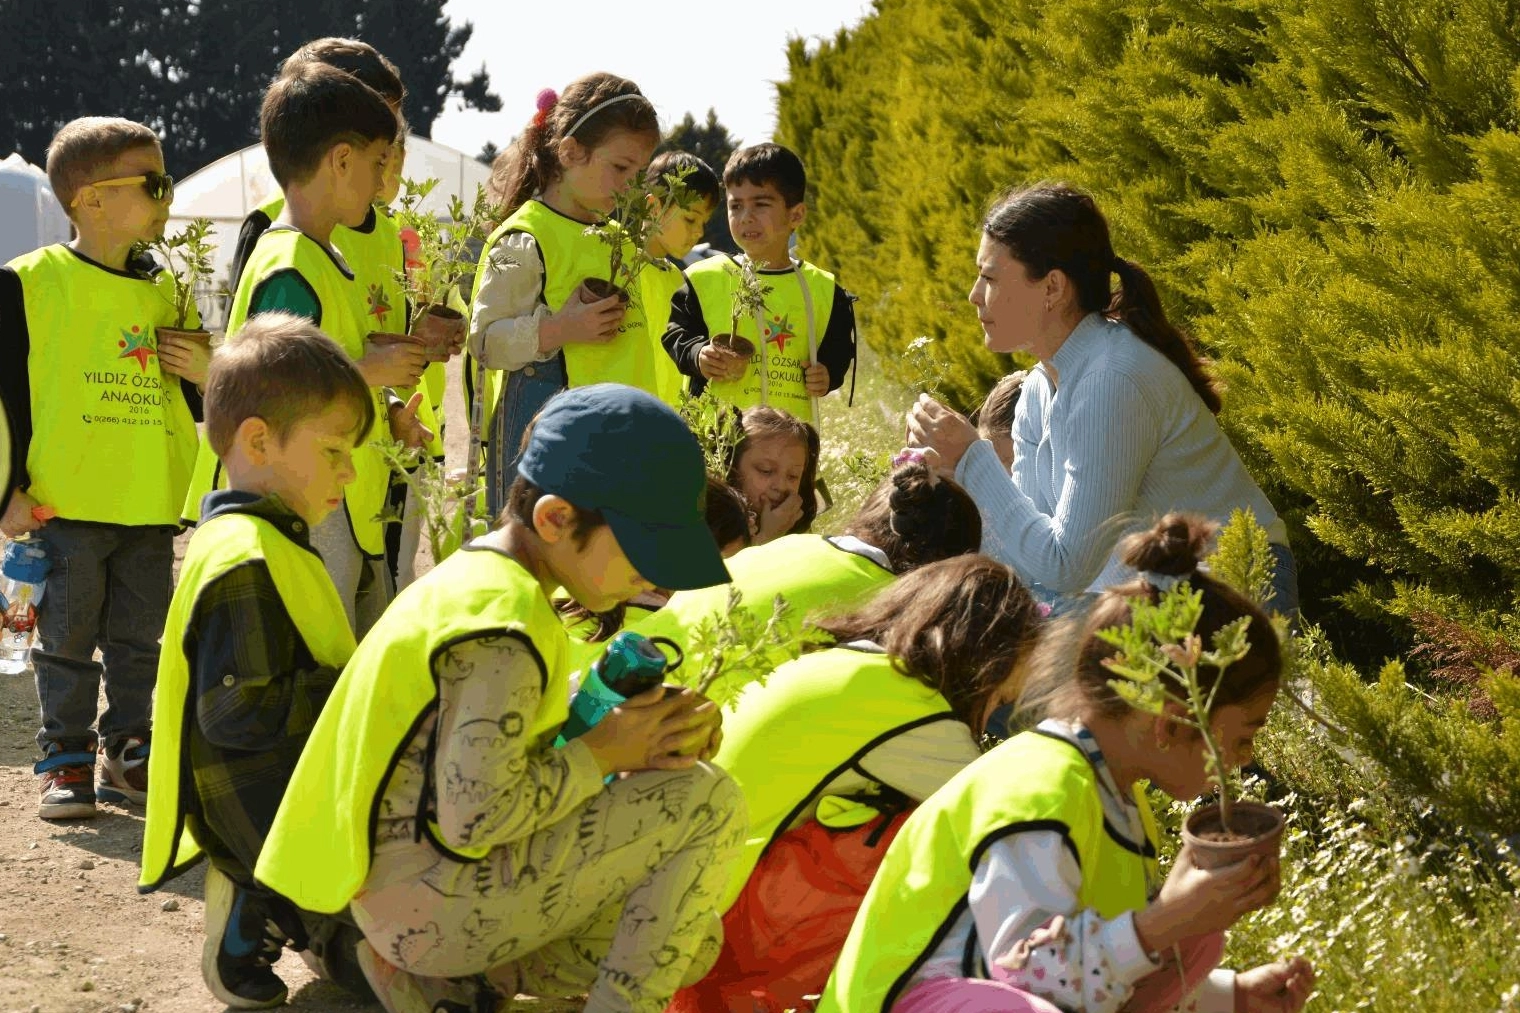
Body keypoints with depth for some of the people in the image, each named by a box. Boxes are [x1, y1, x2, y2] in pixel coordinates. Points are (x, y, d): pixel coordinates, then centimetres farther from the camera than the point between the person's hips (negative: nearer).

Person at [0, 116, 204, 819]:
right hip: (64, 503, -5)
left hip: (150, 506, 5)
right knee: (67, 641, 4)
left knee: (138, 642, 11)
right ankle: (65, 763, 13)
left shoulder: (161, 290, 10)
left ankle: (129, 754, 23)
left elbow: (192, 404, 19)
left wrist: (204, 375, -4)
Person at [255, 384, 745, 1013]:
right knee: (706, 804, -15)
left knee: (691, 945, 18)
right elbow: (476, 816, -27)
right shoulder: (502, 629, -23)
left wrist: (643, 726, -4)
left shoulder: (479, 575, 9)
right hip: (429, 902, -11)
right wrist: (605, 752, -15)